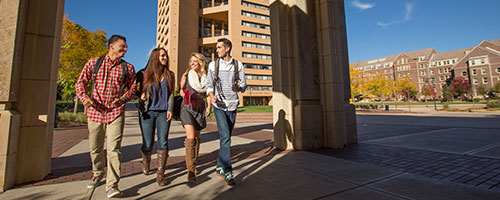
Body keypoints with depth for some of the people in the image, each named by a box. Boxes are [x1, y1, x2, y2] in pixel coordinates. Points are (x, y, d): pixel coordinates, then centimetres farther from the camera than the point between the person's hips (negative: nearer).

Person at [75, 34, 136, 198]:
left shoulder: (128, 68, 7)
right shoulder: (93, 63, 9)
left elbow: (132, 88, 9)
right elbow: (80, 82, 7)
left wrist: (123, 98, -10)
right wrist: (84, 97, -12)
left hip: (116, 113, -2)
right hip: (95, 112, 2)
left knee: (114, 148, -10)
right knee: (95, 148, 15)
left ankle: (112, 185, -4)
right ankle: (97, 173, 39)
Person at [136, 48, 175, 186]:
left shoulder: (170, 75, 10)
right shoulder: (144, 74, 4)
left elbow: (171, 93, 9)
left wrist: (170, 109, -2)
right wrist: (140, 95, -6)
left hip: (163, 113, 1)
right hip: (147, 113, -1)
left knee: (163, 142, -3)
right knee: (148, 144, 5)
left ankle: (160, 174, 6)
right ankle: (145, 164, 36)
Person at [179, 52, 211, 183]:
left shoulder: (206, 77, 7)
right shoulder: (186, 75, 4)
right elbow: (181, 90, 14)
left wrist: (209, 106, 4)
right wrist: (183, 93, -8)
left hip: (200, 109, 3)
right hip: (187, 108, -2)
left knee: (197, 138, 9)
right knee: (191, 137, -16)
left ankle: (193, 164, 28)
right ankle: (190, 170, -12)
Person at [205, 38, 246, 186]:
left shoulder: (238, 65, 4)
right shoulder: (213, 65, 4)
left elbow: (243, 84, 3)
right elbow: (209, 84, 6)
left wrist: (239, 88, -20)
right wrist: (211, 95, -14)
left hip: (232, 105, 2)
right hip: (219, 105, -2)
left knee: (226, 137, 11)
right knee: (225, 137, -13)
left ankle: (220, 167, 28)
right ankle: (228, 172, -3)